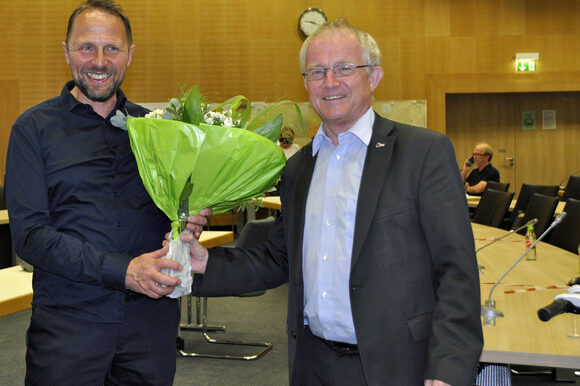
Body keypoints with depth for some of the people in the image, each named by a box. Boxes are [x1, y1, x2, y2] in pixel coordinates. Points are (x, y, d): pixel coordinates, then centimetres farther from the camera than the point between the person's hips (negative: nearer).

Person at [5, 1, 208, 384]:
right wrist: (123, 271, -20)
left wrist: (188, 222, -8)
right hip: (68, 320, -3)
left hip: (151, 318, 3)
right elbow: (30, 234, -10)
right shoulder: (34, 127, -2)